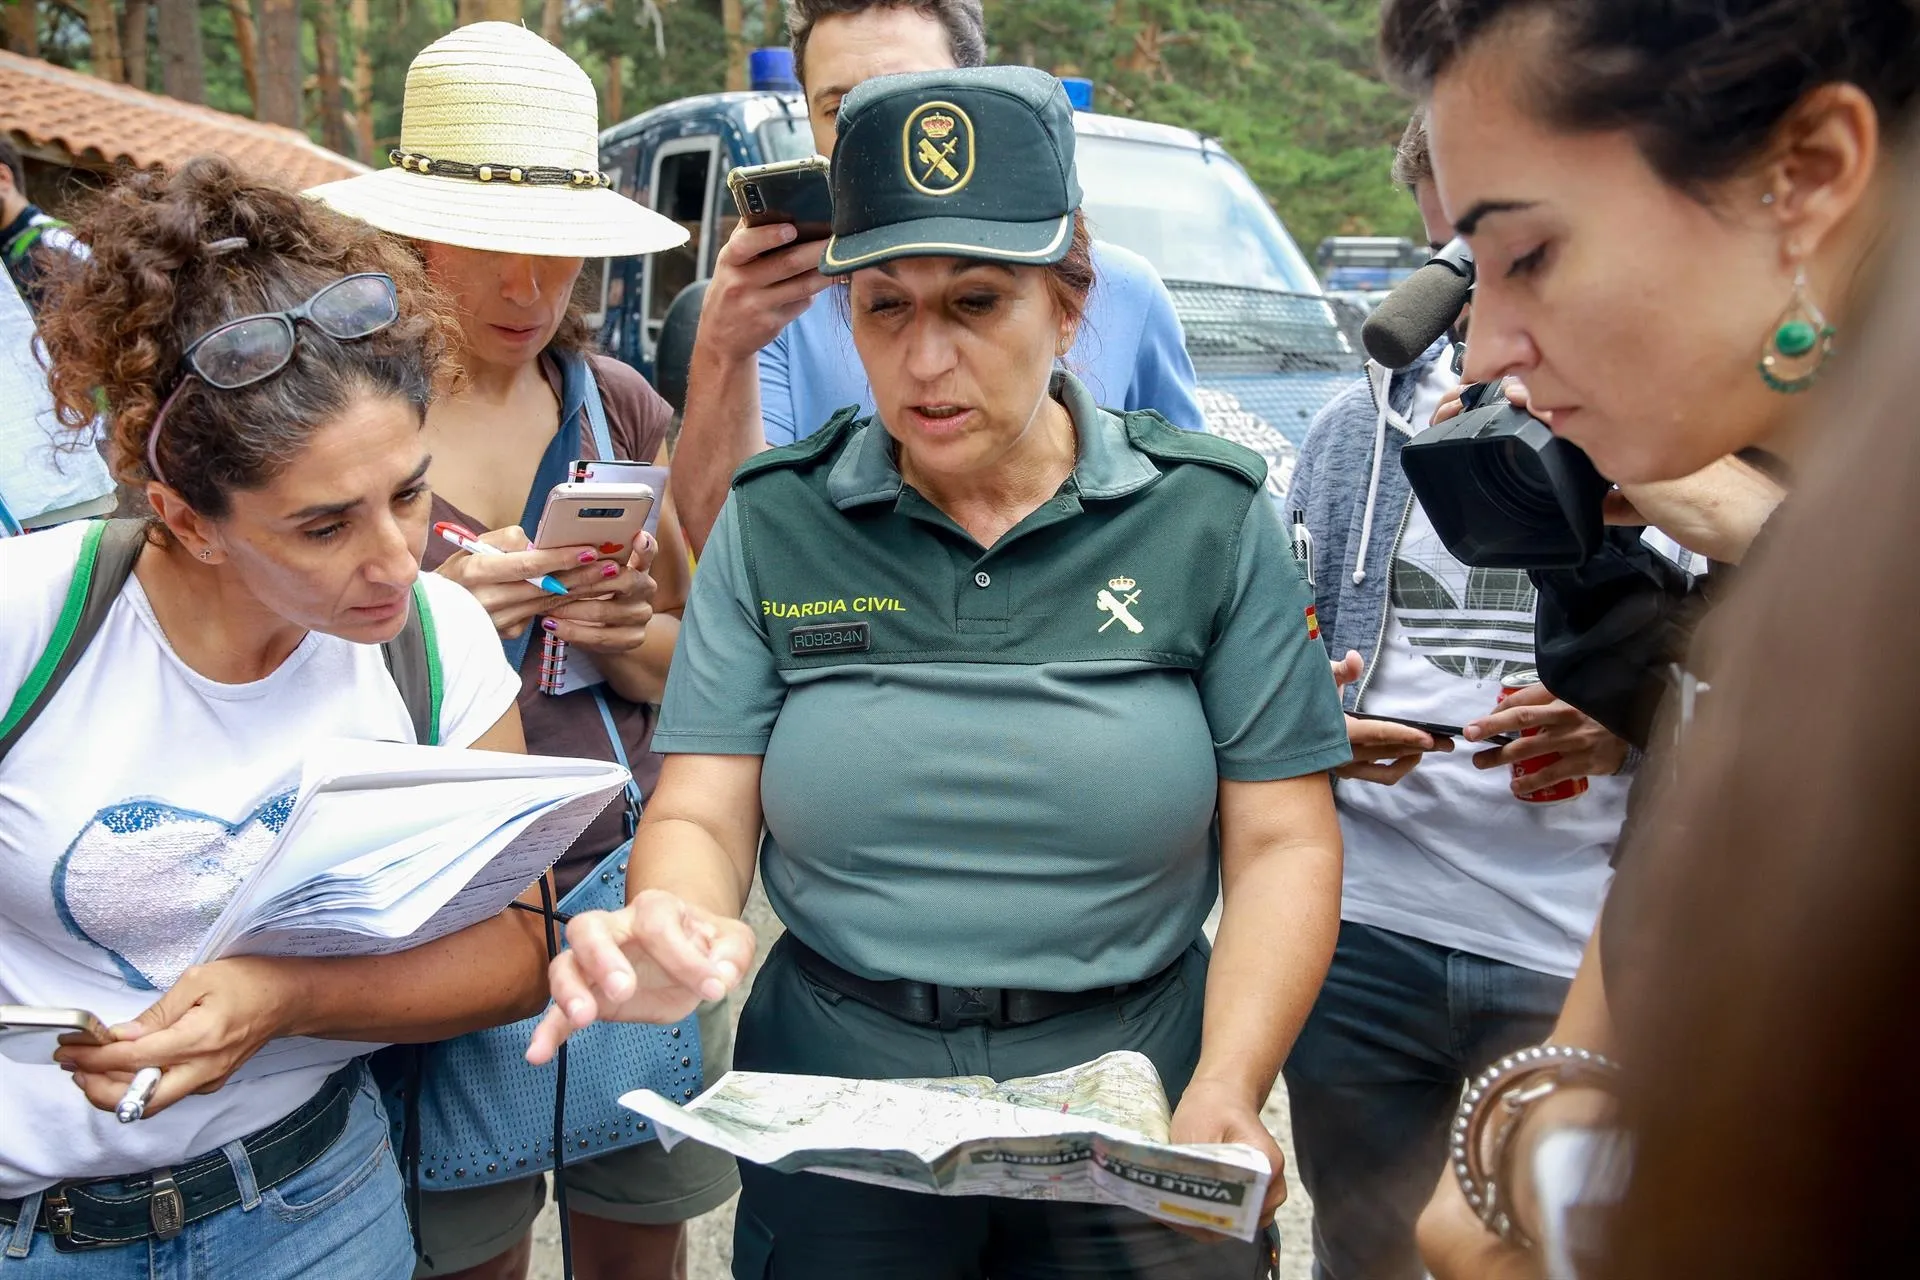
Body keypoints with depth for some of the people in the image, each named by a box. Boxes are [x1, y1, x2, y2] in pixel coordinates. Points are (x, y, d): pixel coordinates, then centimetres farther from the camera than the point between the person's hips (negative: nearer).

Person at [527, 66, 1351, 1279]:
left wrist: (1225, 1097, -19)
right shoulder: (774, 523, -2)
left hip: (1129, 1132, -1)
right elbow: (700, 815, -5)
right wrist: (670, 928, -27)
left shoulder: (1211, 517, -5)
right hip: (831, 1132, 2)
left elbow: (1283, 843, -6)